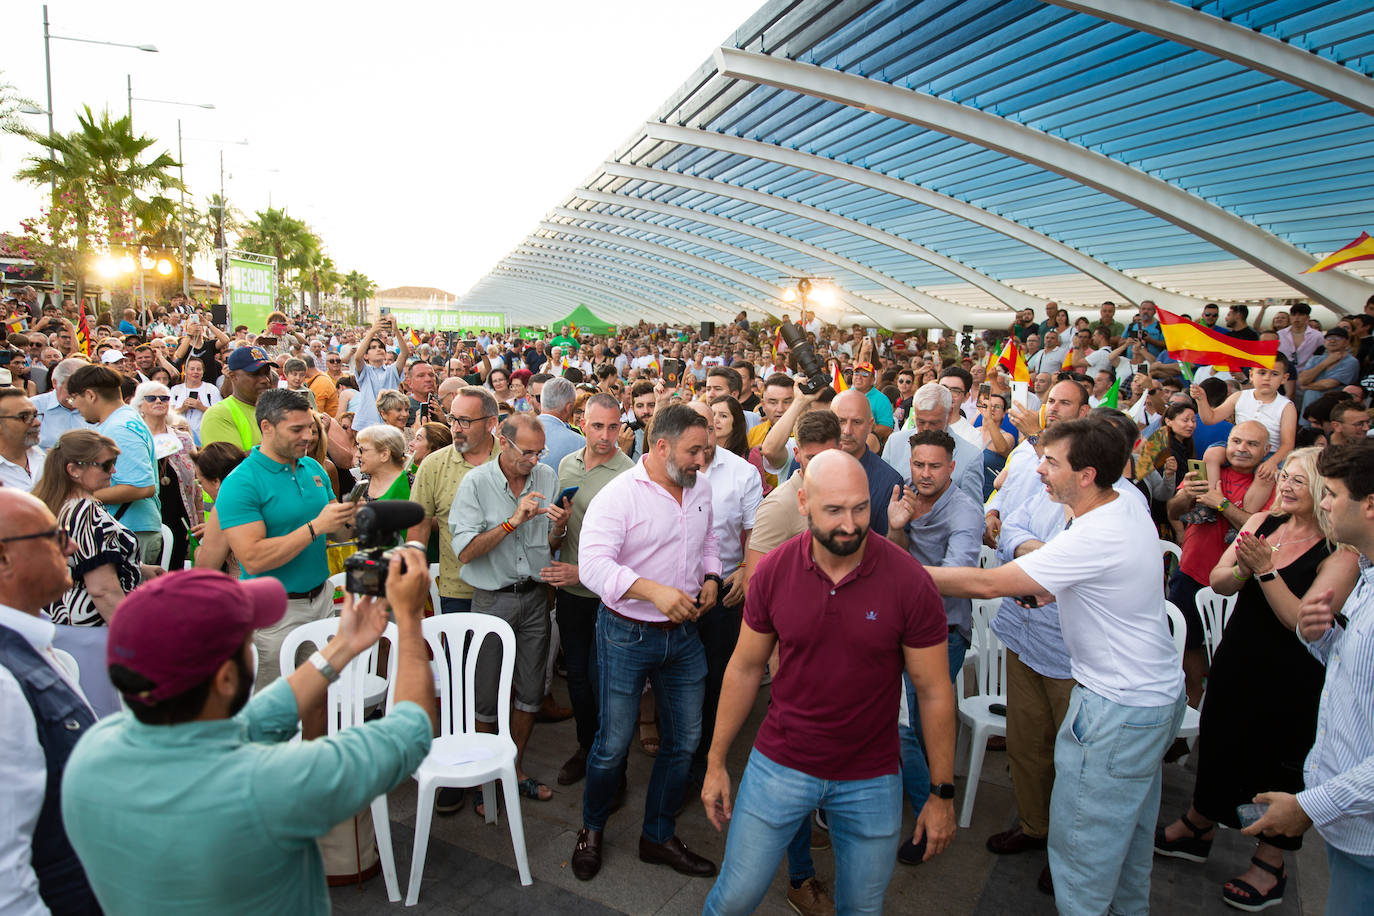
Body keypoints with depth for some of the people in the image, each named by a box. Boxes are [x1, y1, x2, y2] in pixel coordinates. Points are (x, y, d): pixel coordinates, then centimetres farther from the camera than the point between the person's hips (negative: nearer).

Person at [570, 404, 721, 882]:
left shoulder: (700, 487, 4)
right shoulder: (619, 495, -17)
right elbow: (593, 564, -27)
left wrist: (711, 577, 1)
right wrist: (654, 590, -39)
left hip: (684, 634, 6)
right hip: (627, 636, -6)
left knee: (685, 739, 13)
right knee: (613, 744, 7)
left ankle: (658, 836, 34)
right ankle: (591, 829, 35)